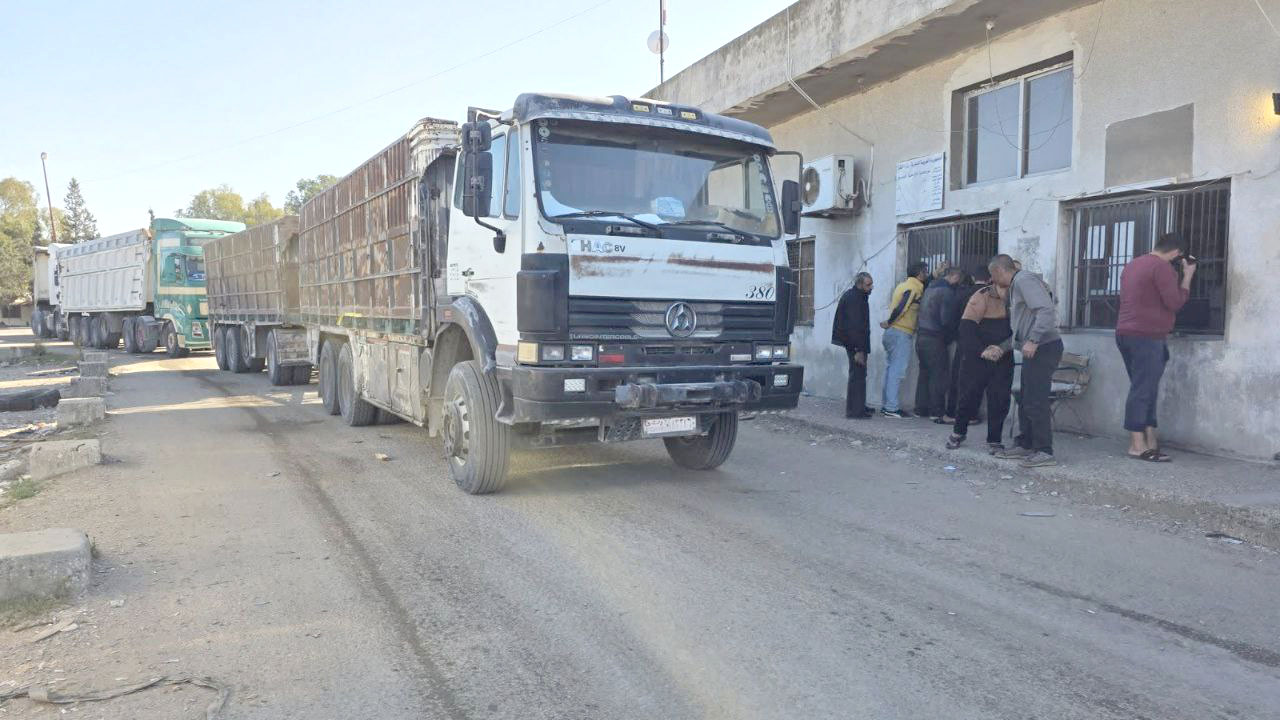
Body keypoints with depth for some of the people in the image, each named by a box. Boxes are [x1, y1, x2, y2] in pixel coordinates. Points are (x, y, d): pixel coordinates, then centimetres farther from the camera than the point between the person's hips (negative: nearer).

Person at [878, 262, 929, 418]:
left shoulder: (903, 285, 16)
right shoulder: (914, 288, -11)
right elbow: (900, 308, -20)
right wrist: (889, 323, -11)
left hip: (892, 332, 9)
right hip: (902, 333, -9)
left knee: (891, 368, 12)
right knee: (898, 370, -7)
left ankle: (886, 405, 16)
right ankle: (891, 408, -8)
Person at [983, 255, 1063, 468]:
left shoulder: (1024, 280, -9)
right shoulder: (1015, 287, 23)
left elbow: (1046, 310, -23)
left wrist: (1032, 341, -27)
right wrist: (1001, 348, 19)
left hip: (1044, 347, -11)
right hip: (1035, 349, 11)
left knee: (1035, 401, -9)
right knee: (1025, 400, 14)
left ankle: (1044, 452, -5)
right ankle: (1025, 445, 22)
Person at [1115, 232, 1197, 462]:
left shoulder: (1133, 265, 17)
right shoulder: (1162, 266, -11)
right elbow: (1175, 303, -12)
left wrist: (1174, 277, 22)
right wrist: (1187, 276, -1)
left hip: (1125, 333, 9)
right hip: (1147, 336, -9)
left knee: (1145, 389, 11)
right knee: (1143, 390, -7)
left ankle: (1150, 442, 12)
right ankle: (1138, 445, -5)